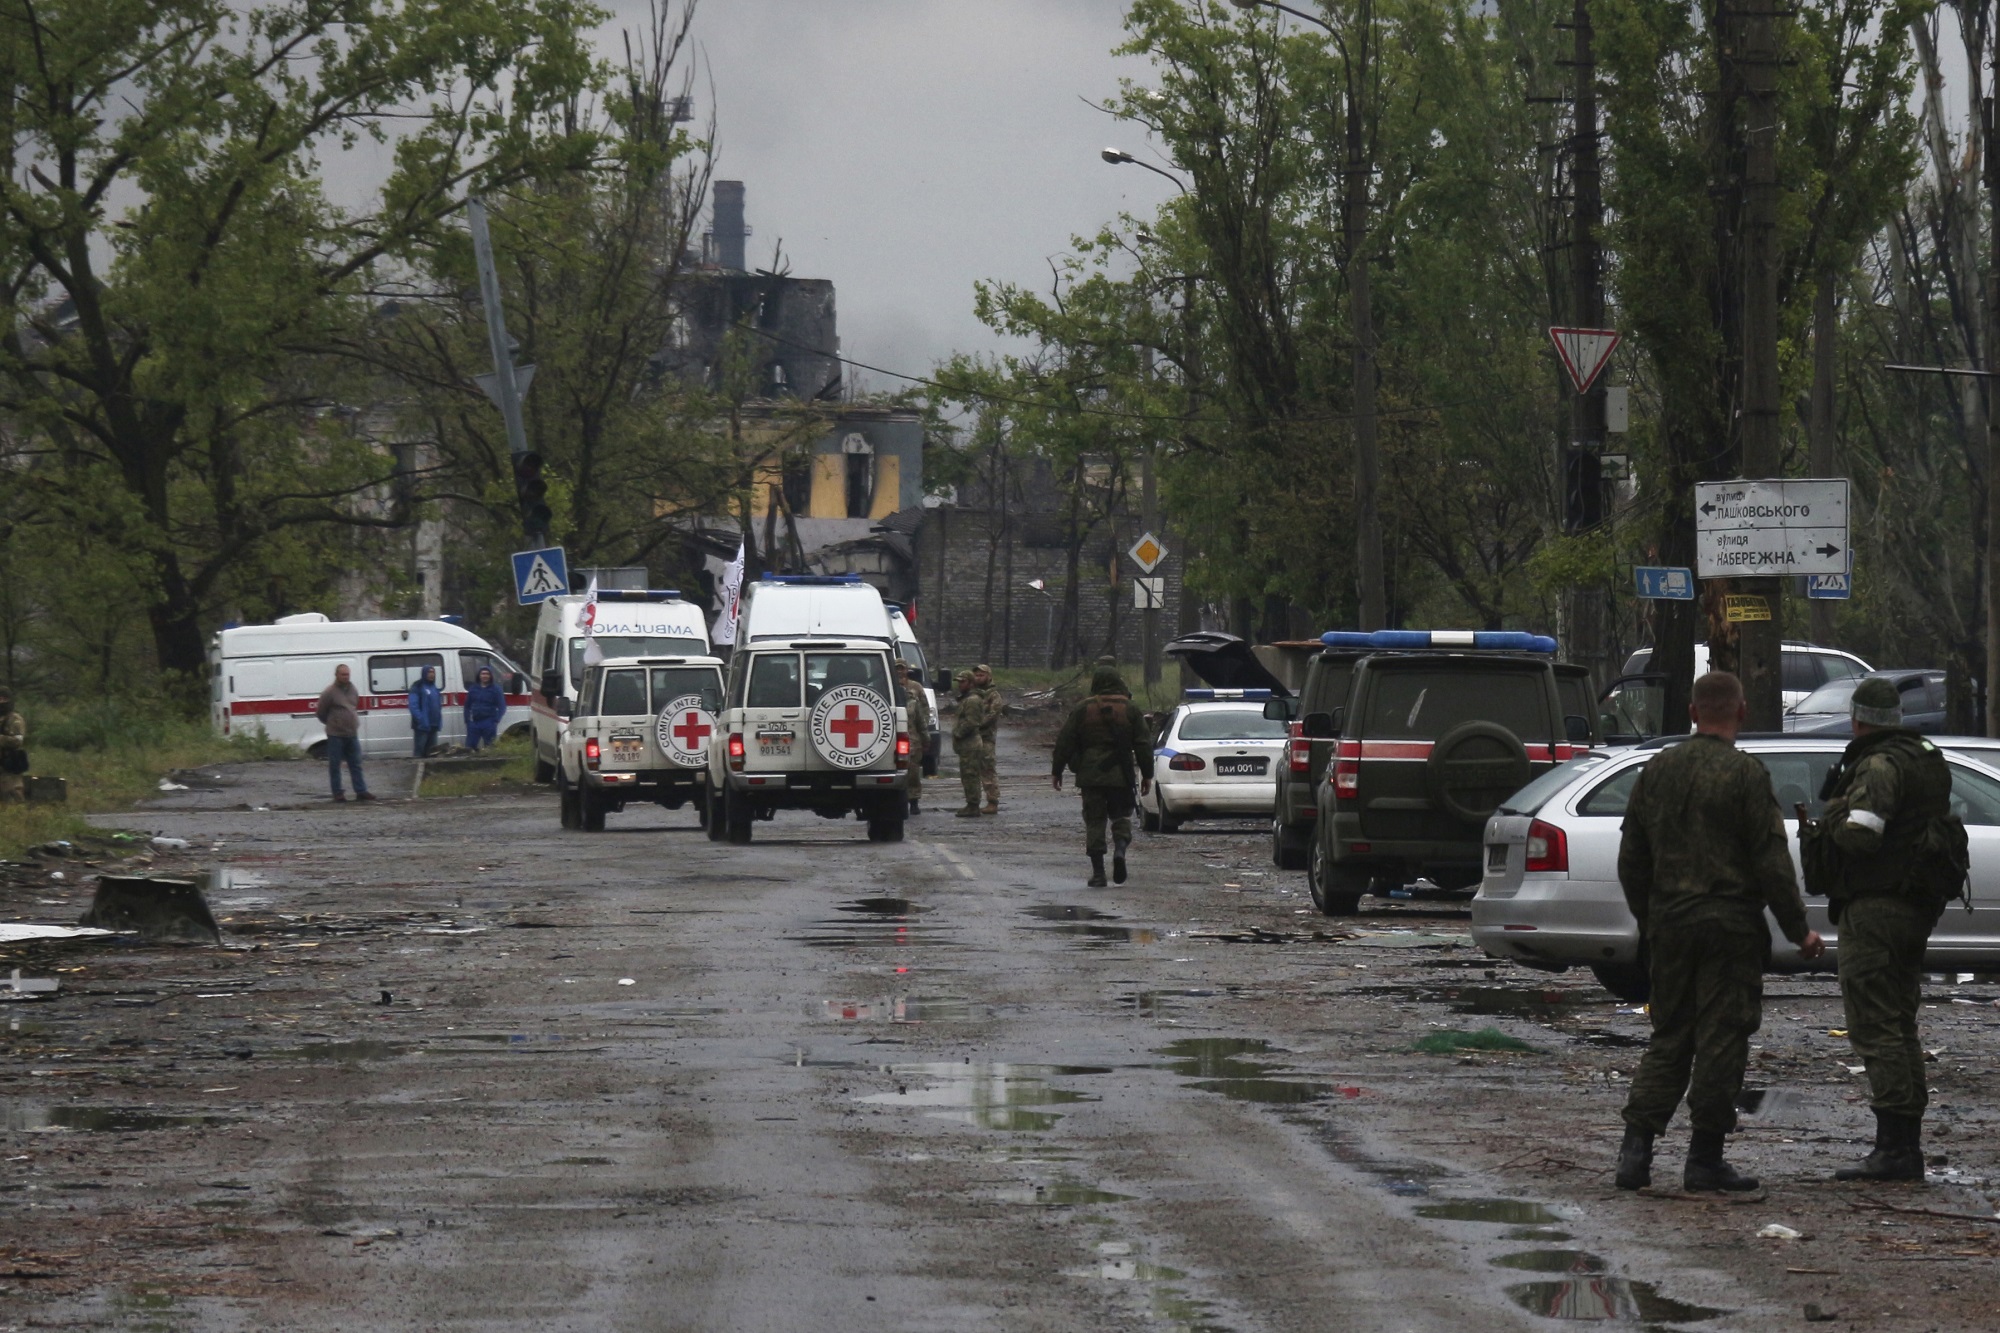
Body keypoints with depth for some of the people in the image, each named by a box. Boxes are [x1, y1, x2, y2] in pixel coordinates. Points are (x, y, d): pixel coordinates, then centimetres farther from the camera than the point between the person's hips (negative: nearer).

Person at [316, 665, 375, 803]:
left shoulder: (352, 690, 9)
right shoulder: (329, 693, -11)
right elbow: (320, 713, -3)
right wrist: (332, 724, 8)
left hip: (352, 734, 6)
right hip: (336, 735, -6)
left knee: (356, 765, 7)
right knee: (335, 765, 2)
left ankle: (361, 791, 9)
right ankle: (338, 793, 7)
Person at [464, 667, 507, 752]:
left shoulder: (495, 689, 1)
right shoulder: (473, 688, 11)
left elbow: (502, 707, -3)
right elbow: (467, 706, 16)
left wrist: (496, 720, -14)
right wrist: (467, 721, 7)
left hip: (489, 723, -3)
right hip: (475, 722, 3)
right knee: (469, 746, 1)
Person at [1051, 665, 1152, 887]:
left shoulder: (1082, 710, 0)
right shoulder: (1130, 711, 2)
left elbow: (1064, 743, 0)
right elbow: (1143, 745, 2)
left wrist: (1057, 771, 9)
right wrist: (1147, 775, 10)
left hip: (1091, 776, 0)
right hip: (1121, 776, 0)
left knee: (1094, 821, 5)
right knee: (1121, 816, 14)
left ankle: (1098, 873, 0)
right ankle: (1120, 849, -15)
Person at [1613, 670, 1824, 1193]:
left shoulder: (1657, 771, 8)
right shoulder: (1746, 775, -10)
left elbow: (1632, 860, 13)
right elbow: (1771, 862, -12)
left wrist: (1648, 922, 25)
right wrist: (1798, 930, -4)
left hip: (1669, 926, 5)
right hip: (1731, 928, -5)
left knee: (1668, 1037, 12)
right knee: (1722, 1041, 0)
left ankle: (1636, 1145, 1)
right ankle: (1705, 1159, 1)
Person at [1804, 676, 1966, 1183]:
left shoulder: (1879, 765, -14)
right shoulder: (1925, 760, 16)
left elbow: (1860, 833, -26)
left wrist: (1831, 819, -5)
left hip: (1877, 907, -10)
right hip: (1917, 908, 10)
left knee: (1874, 1027, -10)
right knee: (1899, 1028, 15)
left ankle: (1893, 1147, -15)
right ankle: (1907, 1145, 17)